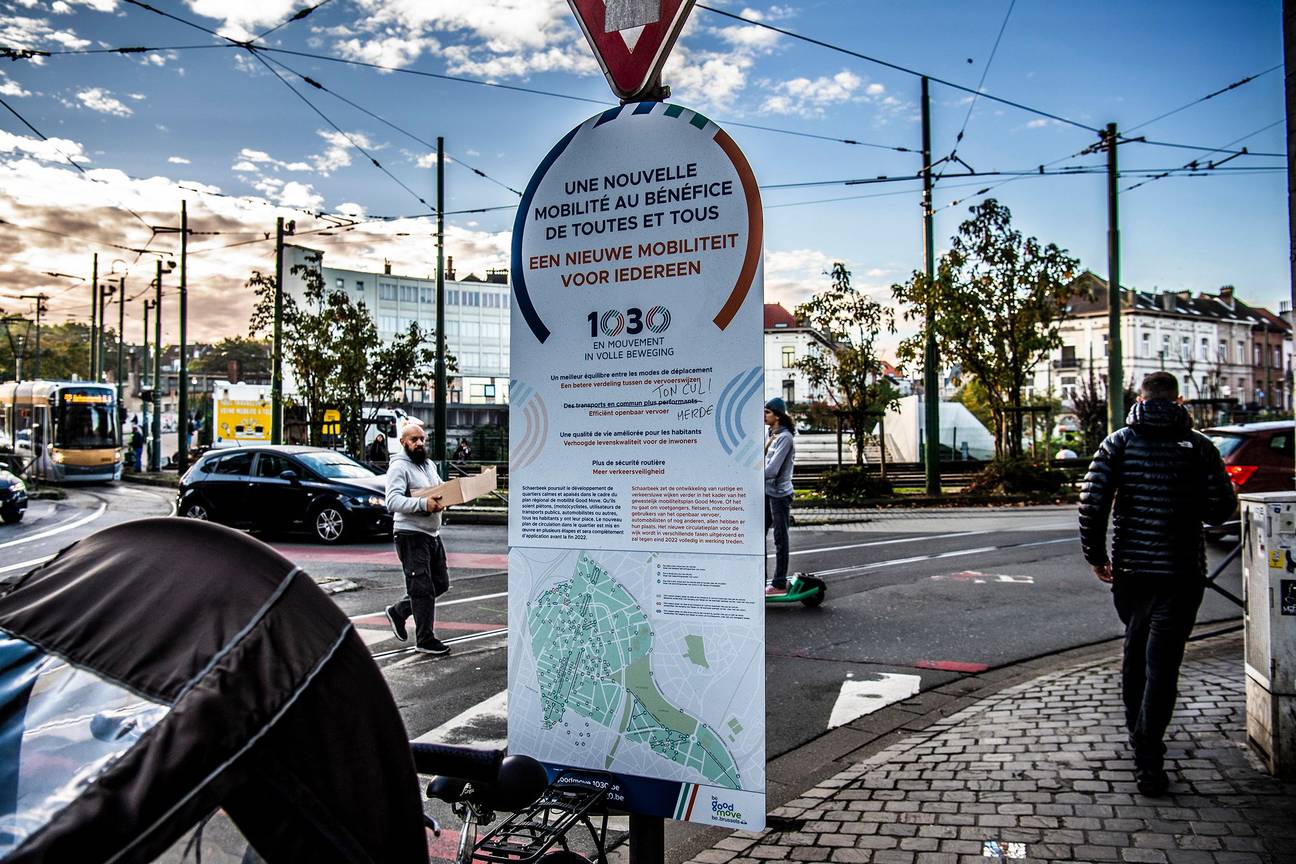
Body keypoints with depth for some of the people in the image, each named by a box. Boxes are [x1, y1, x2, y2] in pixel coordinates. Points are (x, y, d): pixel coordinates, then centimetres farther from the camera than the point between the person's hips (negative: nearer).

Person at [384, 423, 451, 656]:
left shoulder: (429, 464, 15)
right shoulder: (399, 467, -11)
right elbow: (393, 501, -22)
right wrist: (423, 504, -34)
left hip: (432, 533, 9)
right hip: (411, 534, -8)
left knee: (440, 584, 15)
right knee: (423, 589, -4)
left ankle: (398, 611, 30)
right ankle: (425, 640, 6)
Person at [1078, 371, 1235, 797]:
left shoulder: (1119, 442, -1)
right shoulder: (1198, 446, -2)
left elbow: (1091, 502, -9)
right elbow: (1222, 508, -2)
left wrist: (1095, 554, 2)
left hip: (1128, 567, 2)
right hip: (1180, 570, -2)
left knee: (1135, 646, 22)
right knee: (1162, 661, -2)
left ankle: (1136, 728, 36)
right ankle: (1147, 759, -7)